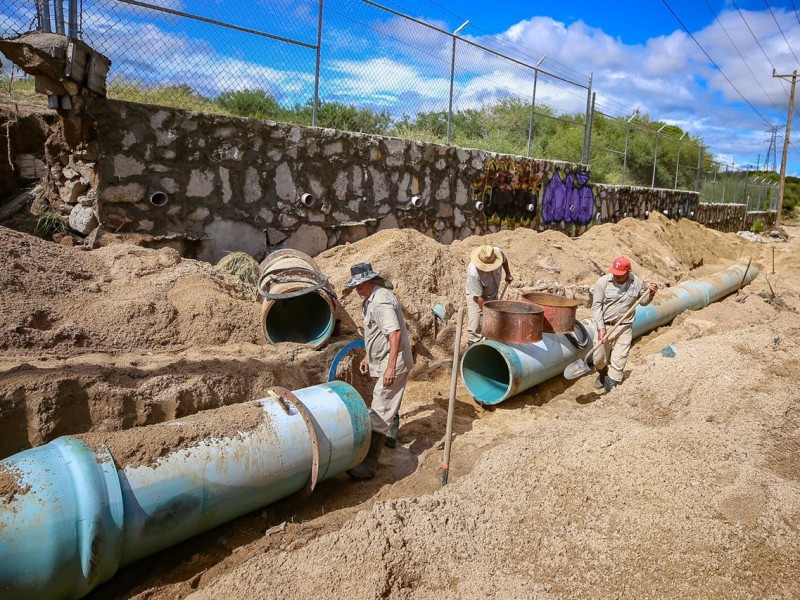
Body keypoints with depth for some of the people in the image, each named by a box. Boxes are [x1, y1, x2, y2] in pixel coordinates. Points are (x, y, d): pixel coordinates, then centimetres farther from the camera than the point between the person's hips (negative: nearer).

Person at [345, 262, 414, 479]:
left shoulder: (381, 301, -21)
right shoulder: (370, 300, 13)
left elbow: (395, 332, -30)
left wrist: (391, 367, -33)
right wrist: (368, 357, 23)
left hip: (393, 363, -11)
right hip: (384, 362, 11)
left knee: (380, 412, -12)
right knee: (388, 403, 29)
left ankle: (368, 465, -13)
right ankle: (388, 436, 52)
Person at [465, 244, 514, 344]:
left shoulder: (498, 252, -26)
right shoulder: (473, 272, -39)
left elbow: (504, 260, 4)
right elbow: (479, 297, -30)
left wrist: (508, 274, 7)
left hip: (493, 294, 5)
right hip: (475, 295, -5)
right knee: (475, 327, -12)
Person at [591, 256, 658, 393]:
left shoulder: (637, 282, -3)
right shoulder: (603, 281, -11)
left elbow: (643, 302, 13)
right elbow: (596, 306, -10)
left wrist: (651, 293, -8)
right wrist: (600, 328, -18)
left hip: (625, 327, 1)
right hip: (605, 326, 0)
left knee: (618, 362, -3)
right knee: (599, 358, 9)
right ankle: (602, 373, 43)